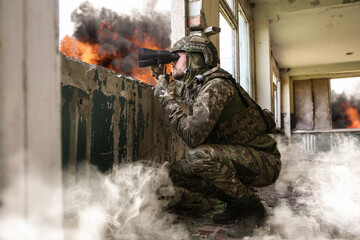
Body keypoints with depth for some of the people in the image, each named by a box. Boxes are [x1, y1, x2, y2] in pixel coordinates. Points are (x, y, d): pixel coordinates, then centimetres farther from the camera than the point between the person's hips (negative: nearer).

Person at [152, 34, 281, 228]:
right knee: (176, 171, 2)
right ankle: (236, 201, 5)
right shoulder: (190, 88, 6)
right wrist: (161, 77, 13)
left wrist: (168, 98, -19)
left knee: (199, 155, -32)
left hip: (265, 163, -8)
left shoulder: (217, 85, -22)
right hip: (238, 160, 9)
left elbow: (192, 136, -31)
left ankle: (248, 203, -9)